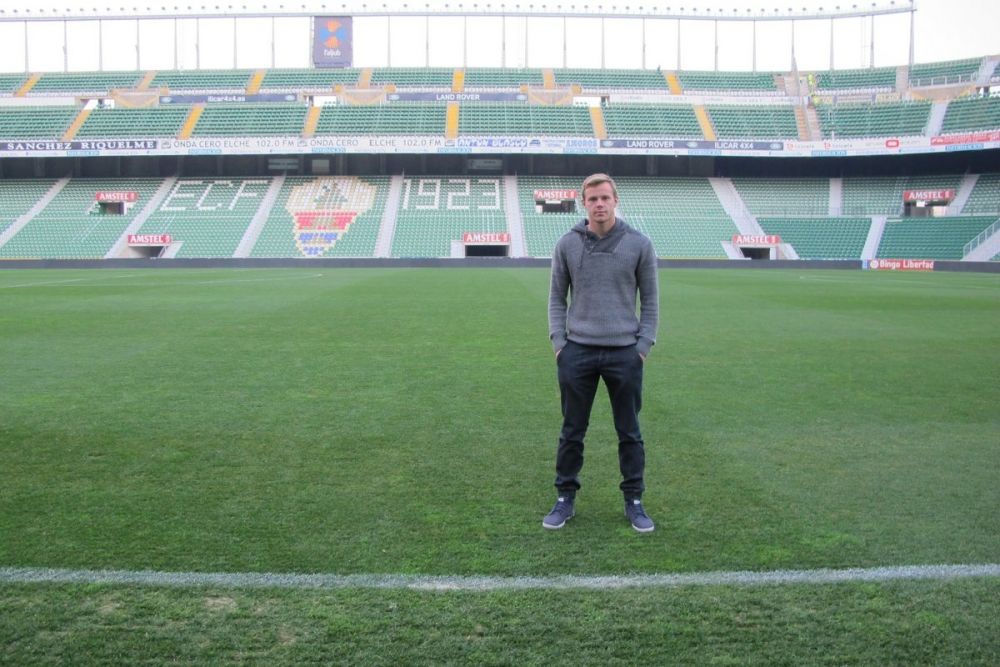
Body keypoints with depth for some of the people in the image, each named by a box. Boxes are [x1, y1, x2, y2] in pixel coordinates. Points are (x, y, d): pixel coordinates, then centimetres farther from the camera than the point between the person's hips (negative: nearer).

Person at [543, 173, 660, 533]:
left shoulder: (639, 244, -1)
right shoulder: (567, 244, 1)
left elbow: (650, 299, 4)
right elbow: (557, 297, 7)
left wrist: (643, 345, -3)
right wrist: (558, 342, -1)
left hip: (624, 353, 0)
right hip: (577, 352, 1)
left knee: (630, 433, 10)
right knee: (572, 432, 9)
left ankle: (634, 501, 24)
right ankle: (565, 499, 22)